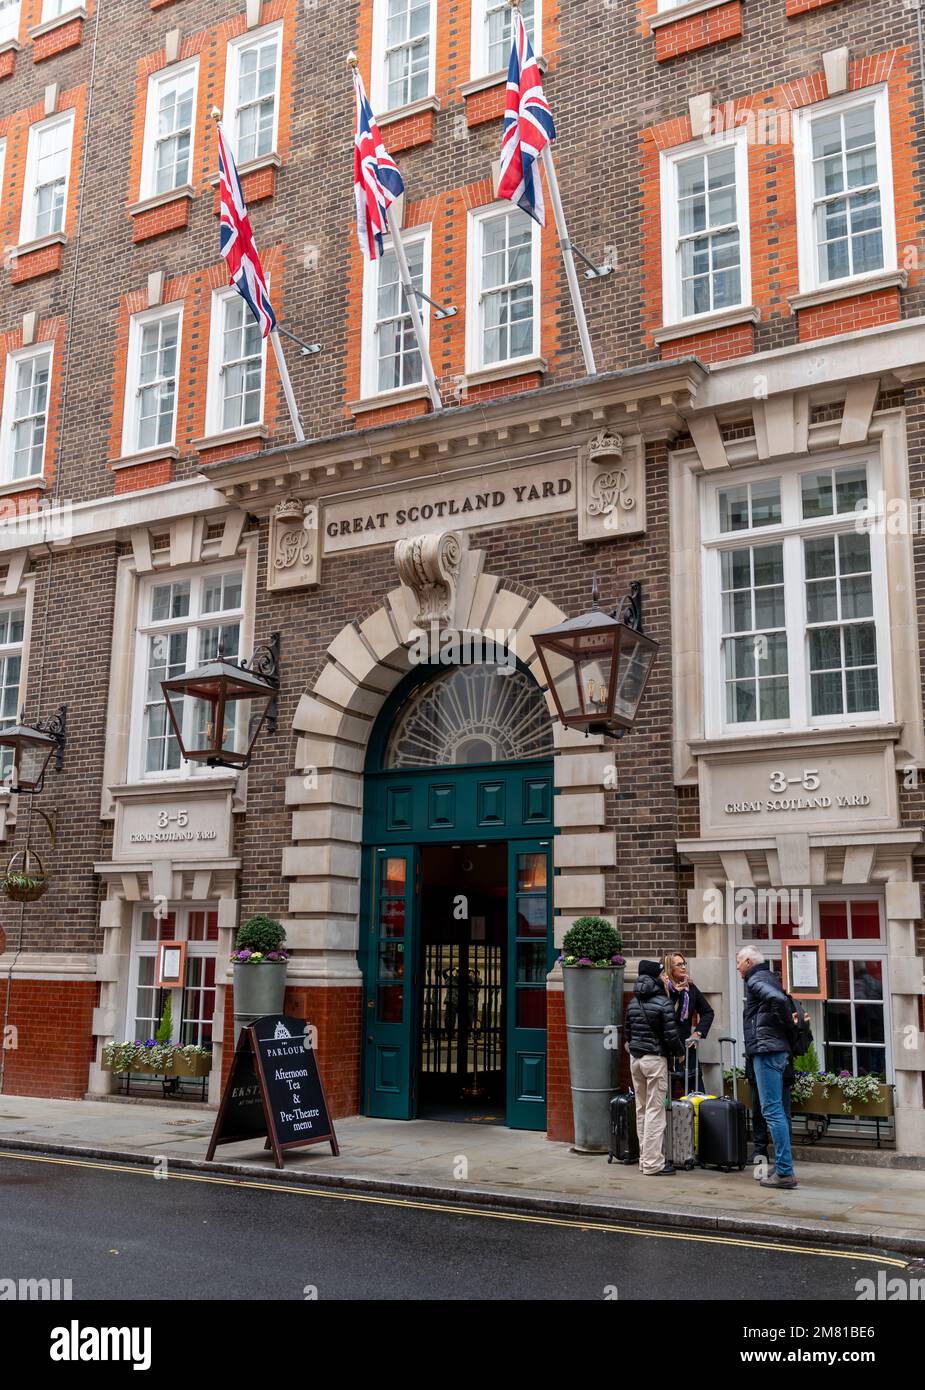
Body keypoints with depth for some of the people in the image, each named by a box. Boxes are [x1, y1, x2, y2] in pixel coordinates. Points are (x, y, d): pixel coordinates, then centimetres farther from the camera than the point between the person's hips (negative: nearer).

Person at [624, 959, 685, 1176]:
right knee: (655, 1111, -3)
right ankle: (653, 1164, -3)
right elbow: (671, 1035, -13)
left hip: (635, 1058, 7)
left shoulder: (633, 1002, 9)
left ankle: (645, 1158, 18)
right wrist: (680, 1051, 4)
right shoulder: (663, 1003, -12)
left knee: (641, 1110, 13)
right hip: (655, 1058, -7)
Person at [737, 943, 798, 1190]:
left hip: (766, 1050, -10)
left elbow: (778, 999, -26)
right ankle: (782, 1168, 18)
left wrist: (785, 1024, -12)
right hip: (779, 1049, 10)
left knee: (772, 1111, -8)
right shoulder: (770, 978, 19)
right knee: (775, 1111, 14)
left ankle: (785, 1172, -7)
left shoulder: (756, 980, -9)